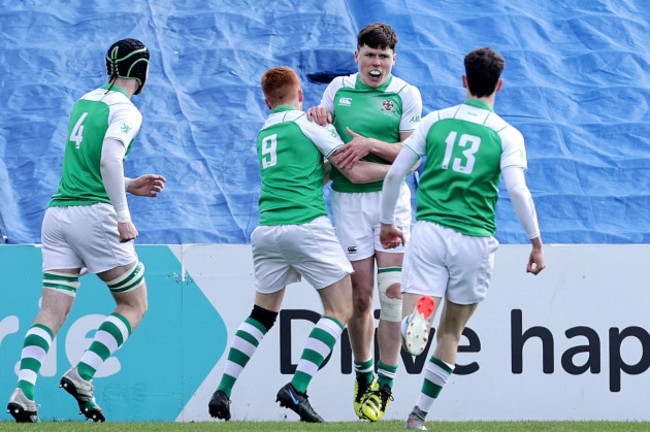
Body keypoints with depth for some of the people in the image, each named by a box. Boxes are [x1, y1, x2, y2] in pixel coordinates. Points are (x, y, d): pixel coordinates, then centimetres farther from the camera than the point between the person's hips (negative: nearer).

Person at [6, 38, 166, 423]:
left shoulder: (85, 102, 20)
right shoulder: (125, 111, -5)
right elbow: (109, 159, -22)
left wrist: (130, 186, 29)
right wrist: (123, 215, -19)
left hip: (58, 213, 7)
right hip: (94, 214, -7)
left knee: (52, 312, 0)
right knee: (134, 305, 7)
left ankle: (24, 391, -19)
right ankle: (83, 374, -9)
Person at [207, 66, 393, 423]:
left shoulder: (264, 133, 20)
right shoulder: (309, 124, 2)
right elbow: (355, 172, 1)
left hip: (267, 230, 6)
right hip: (307, 227, -6)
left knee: (262, 314, 17)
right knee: (339, 310, 0)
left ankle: (222, 392, 8)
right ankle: (297, 388, -13)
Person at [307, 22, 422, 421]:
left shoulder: (406, 94, 2)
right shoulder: (338, 89, 10)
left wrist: (371, 145, -16)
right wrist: (317, 116, -1)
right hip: (348, 199, 2)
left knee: (392, 291, -8)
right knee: (360, 295, 1)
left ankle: (385, 384, -2)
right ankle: (363, 377, 18)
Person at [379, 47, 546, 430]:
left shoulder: (435, 121, 8)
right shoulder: (506, 135, 1)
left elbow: (395, 174, 8)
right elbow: (517, 190, -12)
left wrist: (387, 222, 22)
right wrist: (537, 244, -6)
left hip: (430, 230, 0)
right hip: (475, 238, 0)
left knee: (409, 324, -9)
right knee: (451, 332, 15)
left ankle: (419, 317, -45)